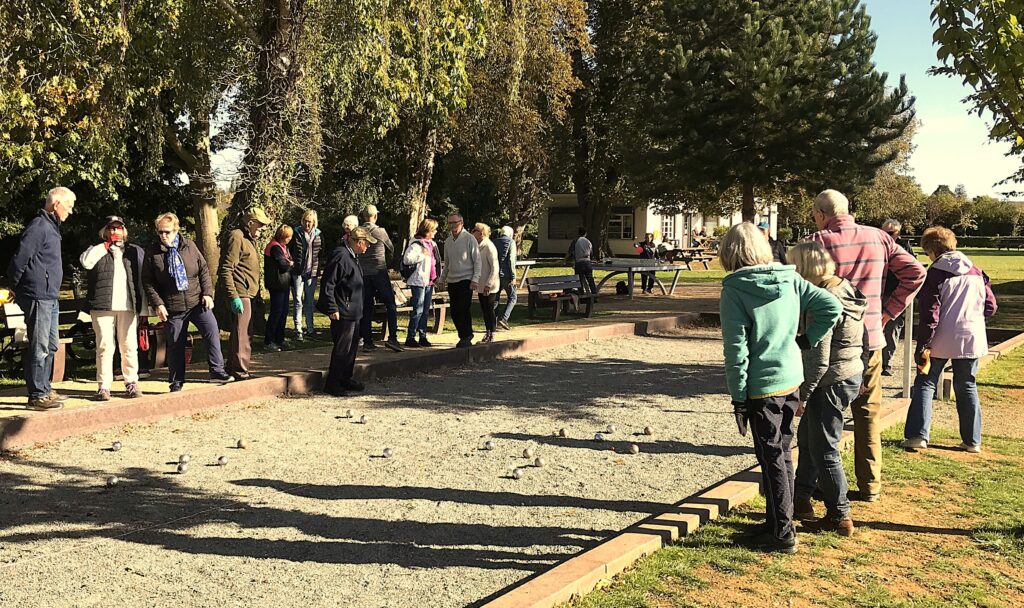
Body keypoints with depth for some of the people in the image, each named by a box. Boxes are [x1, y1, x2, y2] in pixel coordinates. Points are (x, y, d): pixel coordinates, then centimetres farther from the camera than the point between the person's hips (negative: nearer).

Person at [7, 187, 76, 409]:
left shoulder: (51, 227, 18)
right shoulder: (38, 226, -13)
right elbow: (19, 259, -17)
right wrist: (16, 289, -6)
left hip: (51, 297, 10)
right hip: (38, 296, -10)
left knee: (51, 345, 15)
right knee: (39, 347, -5)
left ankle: (44, 388, 24)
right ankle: (37, 395, 0)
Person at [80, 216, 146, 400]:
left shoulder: (135, 251, 16)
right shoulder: (98, 250, 12)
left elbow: (144, 279, 13)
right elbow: (85, 261, -11)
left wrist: (144, 308, 6)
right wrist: (107, 245, -5)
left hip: (128, 307, 1)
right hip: (103, 307, -1)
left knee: (129, 347, 2)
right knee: (105, 347, -2)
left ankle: (132, 383, 10)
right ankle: (103, 386, 1)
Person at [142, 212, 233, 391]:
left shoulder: (189, 246, 4)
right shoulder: (152, 253, 0)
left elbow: (204, 270, 8)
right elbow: (147, 282, 1)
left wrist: (207, 293, -3)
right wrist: (157, 304, -8)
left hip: (197, 302, 1)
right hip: (172, 308, -1)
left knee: (212, 331, -14)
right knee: (175, 345, 6)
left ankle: (217, 371, -6)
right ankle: (176, 382, 19)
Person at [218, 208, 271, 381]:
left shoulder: (250, 240, 21)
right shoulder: (236, 237, -13)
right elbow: (226, 270, -19)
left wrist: (257, 293, 24)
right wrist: (233, 297, -24)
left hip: (247, 294, 11)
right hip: (239, 294, -11)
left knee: (240, 333, 17)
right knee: (242, 334, -7)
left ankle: (232, 369, 27)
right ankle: (240, 371, -1)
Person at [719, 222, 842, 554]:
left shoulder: (735, 290, -14)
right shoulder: (790, 279, 1)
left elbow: (736, 349, -15)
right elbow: (831, 306, -2)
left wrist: (738, 397, -8)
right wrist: (806, 339, 6)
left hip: (761, 387, -6)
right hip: (792, 380, 6)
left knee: (772, 460, 5)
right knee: (783, 453, 18)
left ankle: (782, 533, 14)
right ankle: (780, 521, 31)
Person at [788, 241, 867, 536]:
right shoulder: (842, 288, 5)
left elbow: (819, 360, -23)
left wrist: (802, 395, -15)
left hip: (831, 382, -10)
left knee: (824, 450, 3)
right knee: (806, 438, 22)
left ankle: (839, 517, 14)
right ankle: (801, 499, 35)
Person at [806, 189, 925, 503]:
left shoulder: (818, 242, -10)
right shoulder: (878, 238, 5)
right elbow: (915, 272, 5)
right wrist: (888, 310, 6)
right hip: (870, 338, 4)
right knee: (867, 414, 15)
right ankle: (870, 485, 20)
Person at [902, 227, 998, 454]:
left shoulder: (935, 274, -10)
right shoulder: (977, 272, 5)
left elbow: (930, 315, -14)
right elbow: (991, 306, 8)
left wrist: (923, 346, -12)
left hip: (941, 341, -4)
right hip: (972, 338, 4)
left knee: (925, 385, 6)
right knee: (967, 388, 14)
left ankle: (917, 435, -3)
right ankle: (972, 440, 16)